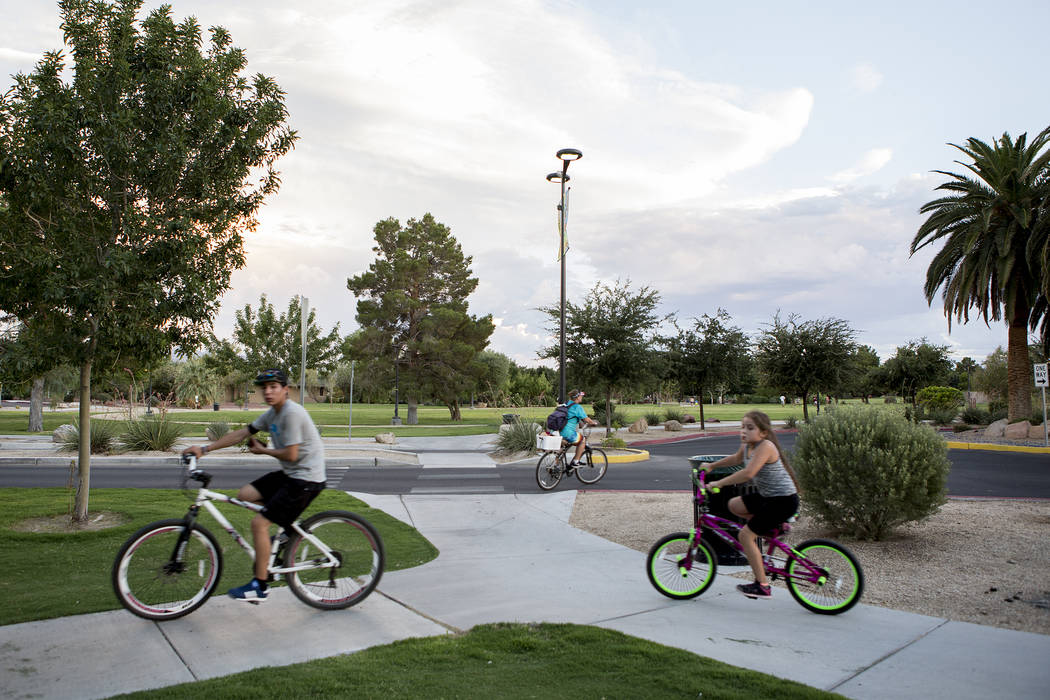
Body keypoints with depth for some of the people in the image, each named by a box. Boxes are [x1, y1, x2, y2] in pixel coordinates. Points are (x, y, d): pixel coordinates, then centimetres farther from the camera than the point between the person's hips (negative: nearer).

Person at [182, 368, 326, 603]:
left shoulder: (292, 412, -18)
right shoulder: (272, 414, 11)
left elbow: (291, 454, -20)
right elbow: (241, 434, 14)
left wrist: (262, 450, -2)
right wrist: (204, 449, 10)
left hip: (306, 478, -9)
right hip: (289, 474, 9)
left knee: (259, 523, -9)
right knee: (245, 494, 5)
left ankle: (259, 586, 3)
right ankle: (288, 521, 16)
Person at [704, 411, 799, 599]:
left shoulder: (765, 446, -23)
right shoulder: (747, 446, 4)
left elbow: (748, 473, -35)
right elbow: (736, 458, 29)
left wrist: (718, 483, -30)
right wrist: (712, 466, 34)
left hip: (784, 500, -9)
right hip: (769, 497, 9)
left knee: (746, 534, -7)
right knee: (734, 505, 18)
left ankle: (762, 586, 1)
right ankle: (775, 525, 21)